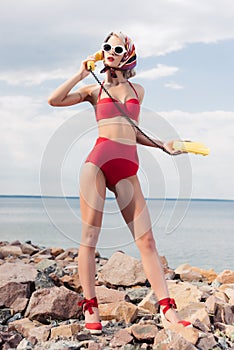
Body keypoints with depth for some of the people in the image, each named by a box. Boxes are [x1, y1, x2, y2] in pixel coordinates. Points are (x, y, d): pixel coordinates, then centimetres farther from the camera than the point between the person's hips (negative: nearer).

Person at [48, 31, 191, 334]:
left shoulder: (138, 90, 21)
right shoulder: (94, 90, 13)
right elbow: (54, 100, 0)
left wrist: (162, 145, 17)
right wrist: (81, 73, 5)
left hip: (128, 170, 2)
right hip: (98, 161, -2)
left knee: (146, 240, -3)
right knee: (89, 236, -5)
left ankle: (168, 312, -4)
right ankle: (90, 309, 1)